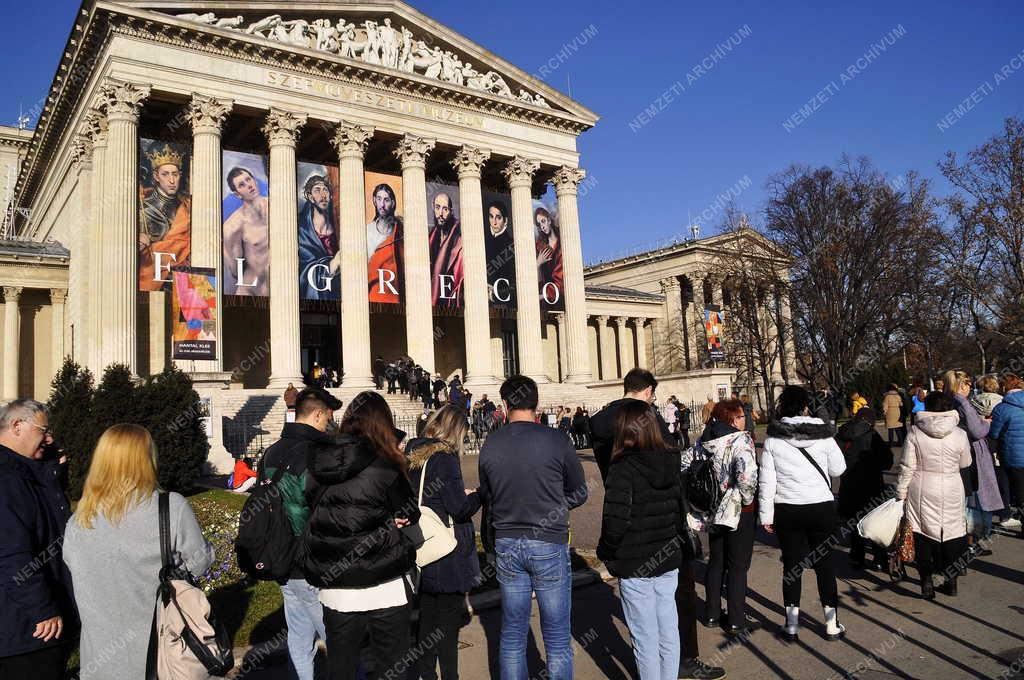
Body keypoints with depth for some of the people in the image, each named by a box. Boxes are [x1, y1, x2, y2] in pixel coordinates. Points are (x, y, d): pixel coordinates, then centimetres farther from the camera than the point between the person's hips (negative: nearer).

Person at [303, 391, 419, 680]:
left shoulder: (316, 466, -1)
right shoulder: (384, 468, -14)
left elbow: (313, 511, 11)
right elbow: (409, 515, -3)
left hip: (333, 589, 4)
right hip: (384, 590, -4)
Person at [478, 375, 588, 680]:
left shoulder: (490, 445, -5)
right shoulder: (555, 440, -12)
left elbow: (487, 494, 8)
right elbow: (579, 493, -2)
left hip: (507, 544, 3)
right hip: (549, 544, -3)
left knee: (512, 635, 16)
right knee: (557, 638, 10)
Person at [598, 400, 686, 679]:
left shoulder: (624, 468, -19)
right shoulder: (671, 463, 2)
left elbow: (615, 521, -24)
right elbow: (681, 512, 9)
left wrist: (605, 552, -7)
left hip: (635, 567, -6)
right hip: (668, 561, 6)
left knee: (645, 637, 7)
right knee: (668, 631, 17)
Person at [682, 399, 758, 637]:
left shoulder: (704, 441, 2)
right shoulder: (740, 440, -18)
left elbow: (684, 463, 2)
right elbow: (747, 473, -31)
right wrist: (748, 497, -14)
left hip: (714, 509, 6)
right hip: (739, 510, -6)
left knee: (716, 561, 18)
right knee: (738, 565, 5)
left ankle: (712, 614, 28)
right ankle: (736, 622, 14)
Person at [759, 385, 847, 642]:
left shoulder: (773, 439, -7)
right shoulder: (822, 434, -7)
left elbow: (766, 481, -6)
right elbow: (838, 469, 3)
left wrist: (766, 515, 1)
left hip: (787, 511, 0)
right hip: (822, 507, 0)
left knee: (792, 565, 10)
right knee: (825, 564, 12)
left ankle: (792, 624, 17)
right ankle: (832, 624, 21)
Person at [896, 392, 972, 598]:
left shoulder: (915, 432, -10)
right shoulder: (959, 434, -6)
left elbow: (907, 467, -9)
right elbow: (965, 463, 8)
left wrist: (901, 493, 0)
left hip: (922, 492, -1)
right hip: (951, 492, 2)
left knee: (922, 535, 7)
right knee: (952, 533, 14)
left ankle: (926, 581, 6)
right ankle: (951, 581, 22)